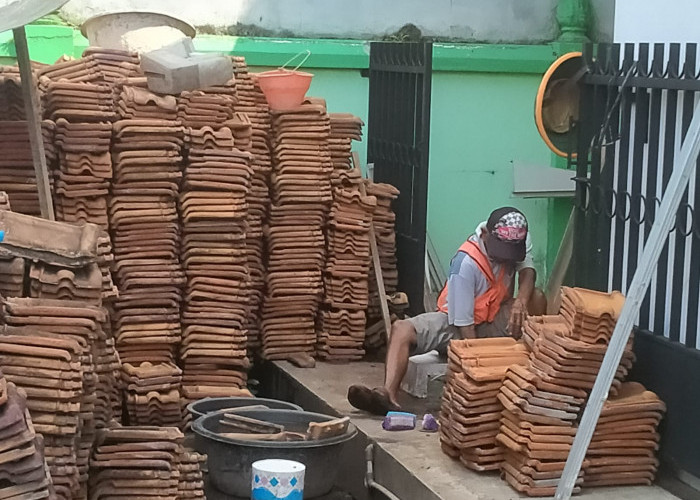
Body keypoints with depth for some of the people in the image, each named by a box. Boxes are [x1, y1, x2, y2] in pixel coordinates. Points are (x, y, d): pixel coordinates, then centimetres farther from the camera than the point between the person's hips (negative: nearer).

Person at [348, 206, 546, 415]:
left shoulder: (520, 241, -10)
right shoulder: (466, 263, -26)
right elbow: (464, 324, -25)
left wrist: (521, 301, -39)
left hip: (495, 320, 4)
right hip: (455, 323, -3)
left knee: (536, 298, -25)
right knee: (401, 329, -30)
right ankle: (388, 394, -52)